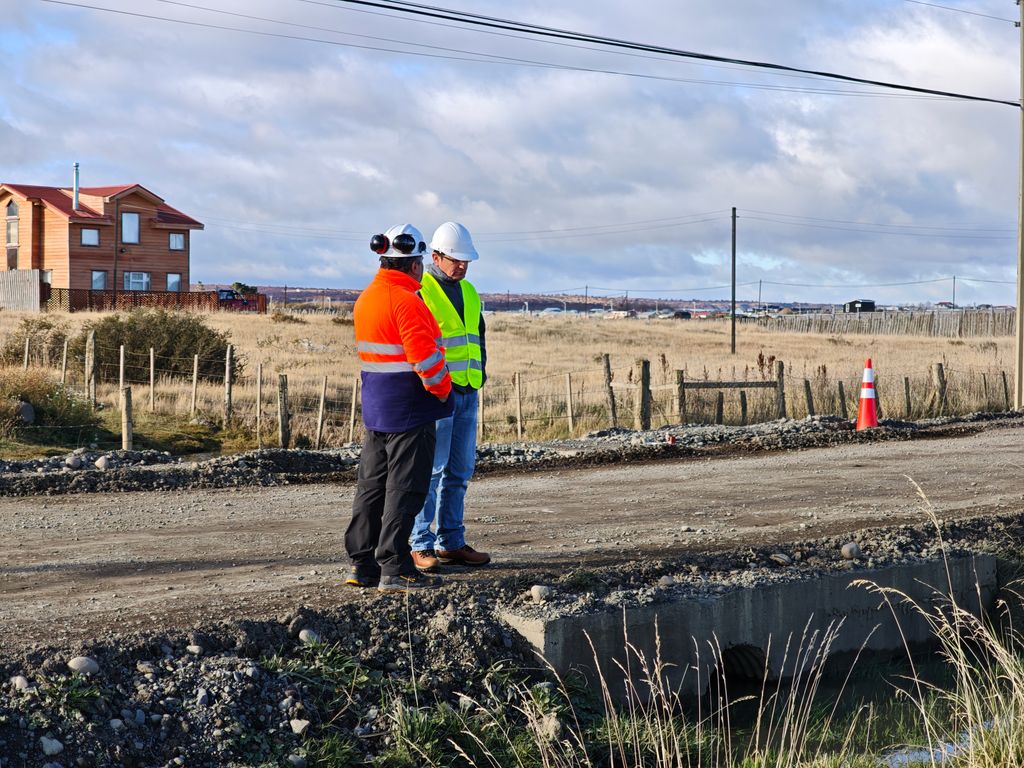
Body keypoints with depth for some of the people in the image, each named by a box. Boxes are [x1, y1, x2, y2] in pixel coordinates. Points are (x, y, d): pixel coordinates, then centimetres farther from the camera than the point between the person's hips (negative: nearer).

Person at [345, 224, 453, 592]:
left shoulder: (366, 298, 11)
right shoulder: (405, 300, -17)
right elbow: (424, 354, -21)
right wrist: (442, 388, -7)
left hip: (375, 407, 9)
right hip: (409, 410, -9)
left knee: (371, 485, 13)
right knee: (404, 490, -3)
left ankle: (362, 565, 18)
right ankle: (394, 569, -2)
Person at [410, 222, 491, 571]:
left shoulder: (469, 292, 16)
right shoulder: (419, 292, -8)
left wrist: (479, 372, 13)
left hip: (467, 393, 8)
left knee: (459, 470, 10)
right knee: (431, 468, -8)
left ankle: (451, 543, 16)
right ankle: (420, 546, -3)